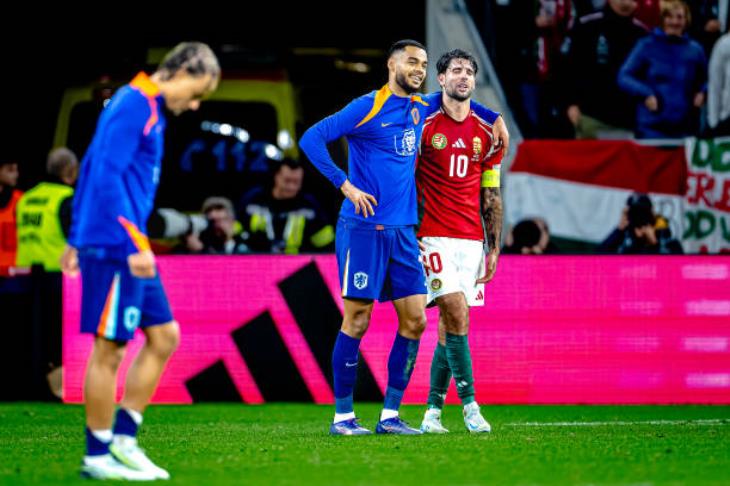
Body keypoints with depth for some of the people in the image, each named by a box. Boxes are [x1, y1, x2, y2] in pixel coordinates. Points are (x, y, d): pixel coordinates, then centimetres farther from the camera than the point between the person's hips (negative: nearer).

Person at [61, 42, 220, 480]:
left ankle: (124, 437, 13)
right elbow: (107, 176, -21)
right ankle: (98, 456, 4)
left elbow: (91, 168, 23)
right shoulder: (134, 105, -13)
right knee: (109, 348, -3)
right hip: (115, 247, -10)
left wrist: (77, 239, 25)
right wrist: (136, 244, -23)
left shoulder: (152, 109, 17)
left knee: (164, 335, 11)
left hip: (129, 251, 10)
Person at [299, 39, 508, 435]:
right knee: (357, 321, -4)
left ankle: (390, 415, 8)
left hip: (403, 232, 7)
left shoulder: (420, 108, 14)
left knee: (414, 320, 1)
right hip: (364, 229, -7)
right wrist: (345, 185, -16)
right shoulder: (368, 107, -7)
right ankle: (342, 415, 4)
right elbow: (311, 139, -12)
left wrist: (494, 118, 27)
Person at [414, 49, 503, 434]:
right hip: (434, 236, -4)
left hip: (471, 239, 4)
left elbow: (492, 196, 15)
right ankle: (468, 403, -13)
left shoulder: (486, 134, 11)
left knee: (451, 324, 4)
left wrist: (494, 248, 10)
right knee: (455, 312, -17)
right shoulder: (423, 125, -1)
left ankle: (433, 410, 11)